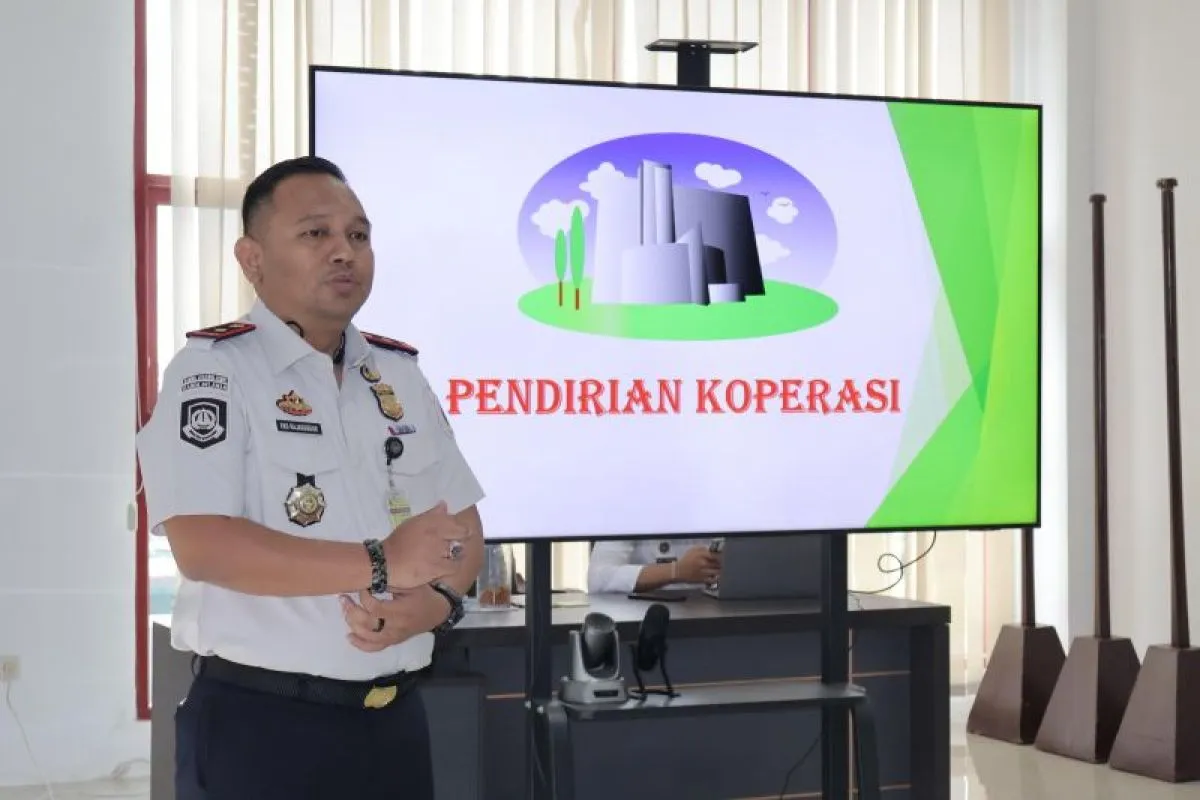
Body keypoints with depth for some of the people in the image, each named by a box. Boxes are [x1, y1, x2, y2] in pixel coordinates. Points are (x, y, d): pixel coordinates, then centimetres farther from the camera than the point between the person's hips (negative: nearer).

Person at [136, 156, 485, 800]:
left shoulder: (401, 374, 12)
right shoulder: (213, 370, -7)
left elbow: (462, 526, 13)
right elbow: (202, 545, -19)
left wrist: (436, 598, -9)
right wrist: (380, 566, -22)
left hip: (395, 719, 6)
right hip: (259, 723, -6)